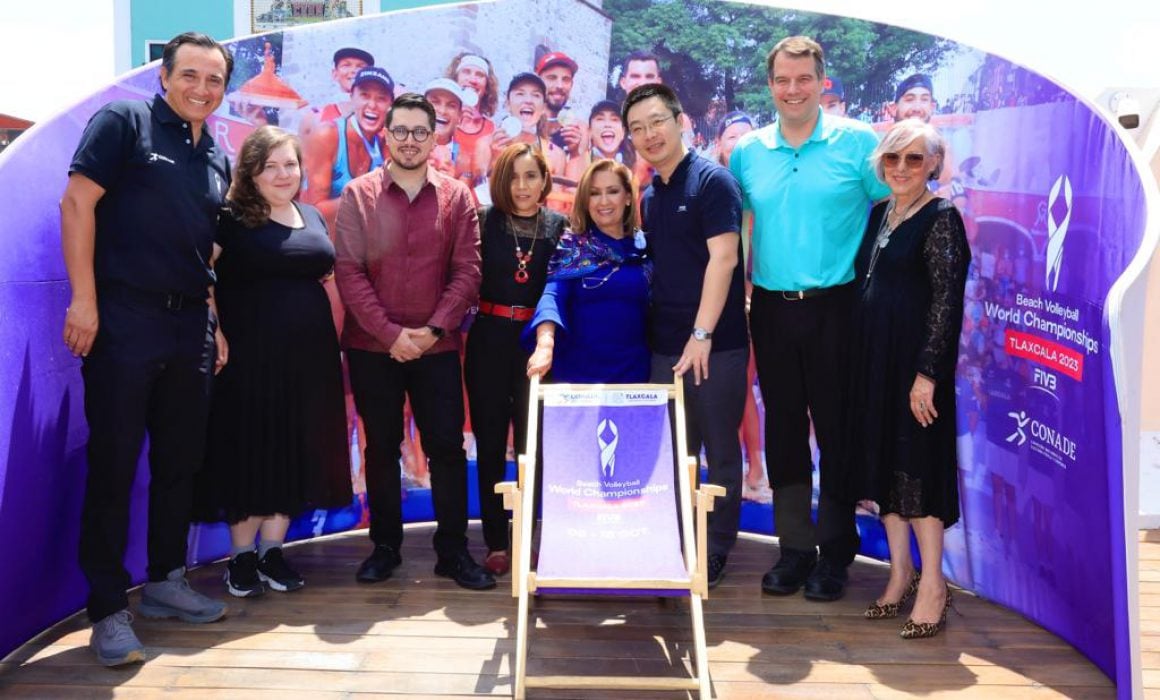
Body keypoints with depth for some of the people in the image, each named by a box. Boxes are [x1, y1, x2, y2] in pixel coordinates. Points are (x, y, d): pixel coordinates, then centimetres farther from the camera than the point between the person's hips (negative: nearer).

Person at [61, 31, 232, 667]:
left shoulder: (217, 158, 16)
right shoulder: (124, 121, -1)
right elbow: (77, 203, -8)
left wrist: (214, 323, 14)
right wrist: (83, 299, -15)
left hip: (189, 328, 6)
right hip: (123, 320, -6)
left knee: (180, 460, 12)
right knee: (113, 465, -1)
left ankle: (165, 582, 26)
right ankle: (108, 609, 8)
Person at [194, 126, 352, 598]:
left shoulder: (313, 218, 14)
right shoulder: (230, 220, -3)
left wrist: (325, 335, 14)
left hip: (308, 355, 5)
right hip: (249, 353, -5)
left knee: (295, 453, 8)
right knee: (248, 452, 1)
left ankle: (272, 551, 20)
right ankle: (241, 556, 15)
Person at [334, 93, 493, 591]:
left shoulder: (456, 197, 3)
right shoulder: (357, 195, 1)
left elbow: (467, 271, -2)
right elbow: (348, 272, -6)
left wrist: (433, 330, -12)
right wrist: (390, 333, -13)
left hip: (437, 345, 0)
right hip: (372, 346, 0)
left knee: (448, 447, 1)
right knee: (380, 448, 10)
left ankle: (453, 550, 13)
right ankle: (385, 546, 23)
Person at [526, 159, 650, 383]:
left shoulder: (645, 245, 6)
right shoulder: (571, 245, 0)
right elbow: (554, 295, -14)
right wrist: (545, 343, -31)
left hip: (633, 370, 2)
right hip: (578, 370, -2)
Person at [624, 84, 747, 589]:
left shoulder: (712, 179, -7)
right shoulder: (650, 196, 14)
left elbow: (723, 258, -15)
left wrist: (702, 334, -20)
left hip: (715, 344, -6)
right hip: (665, 346, 7)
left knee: (720, 453, 6)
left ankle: (715, 554, 19)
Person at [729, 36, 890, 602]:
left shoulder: (858, 142, -1)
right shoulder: (747, 152, 8)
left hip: (836, 307, -3)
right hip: (771, 309, 3)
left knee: (838, 429, 3)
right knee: (783, 430, 9)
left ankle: (835, 552, 18)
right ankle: (795, 548, 21)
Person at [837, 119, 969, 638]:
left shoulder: (940, 218, -9)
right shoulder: (879, 213, 12)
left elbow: (947, 301, -14)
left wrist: (927, 373, -20)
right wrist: (860, 357, 12)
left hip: (915, 358, -7)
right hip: (872, 356, 7)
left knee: (916, 463, -2)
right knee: (882, 459, 11)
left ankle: (932, 585, 10)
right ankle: (900, 572, 24)